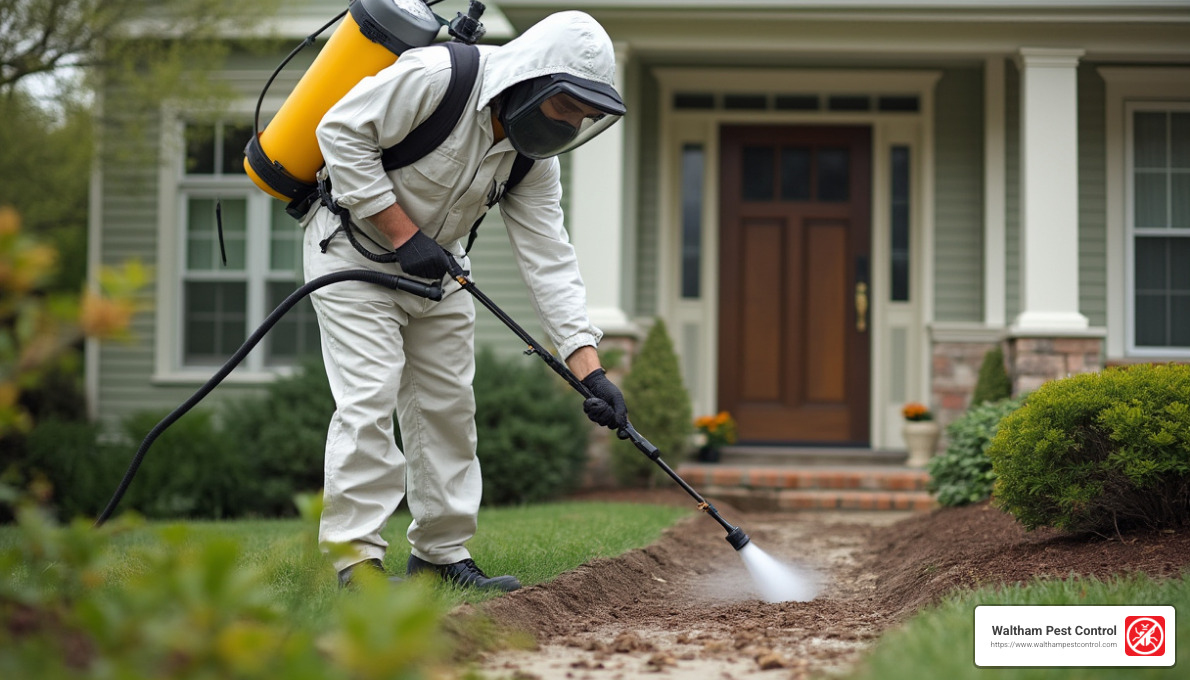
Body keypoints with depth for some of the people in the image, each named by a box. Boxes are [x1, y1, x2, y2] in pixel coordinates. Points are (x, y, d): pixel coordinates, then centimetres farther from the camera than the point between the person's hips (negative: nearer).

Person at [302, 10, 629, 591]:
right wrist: (404, 234, -25)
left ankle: (441, 553, 17)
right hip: (354, 251, -7)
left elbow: (549, 260, -11)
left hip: (436, 267, 7)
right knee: (369, 400, -14)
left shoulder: (535, 158, -8)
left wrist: (590, 370, -19)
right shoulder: (435, 76, -29)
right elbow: (342, 132, -25)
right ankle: (355, 556, -9)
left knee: (447, 405, 7)